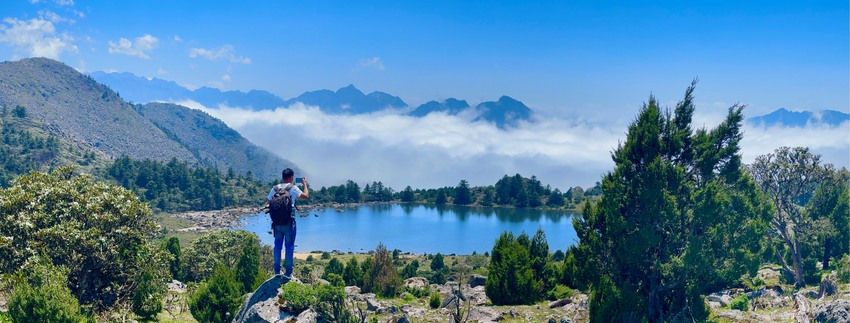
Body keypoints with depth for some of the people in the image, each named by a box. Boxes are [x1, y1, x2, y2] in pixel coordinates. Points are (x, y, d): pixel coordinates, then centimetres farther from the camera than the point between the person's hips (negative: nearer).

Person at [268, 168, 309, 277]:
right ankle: (288, 272, 6)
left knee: (277, 246, 12)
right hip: (289, 222, -4)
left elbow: (269, 203, 8)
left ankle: (277, 271, 17)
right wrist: (305, 184, 12)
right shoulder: (293, 189, -9)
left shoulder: (275, 189, 3)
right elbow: (306, 196, -1)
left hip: (277, 222, 4)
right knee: (289, 247, 4)